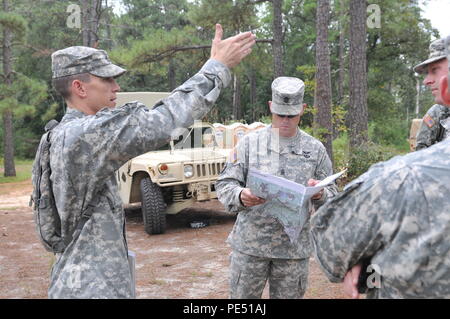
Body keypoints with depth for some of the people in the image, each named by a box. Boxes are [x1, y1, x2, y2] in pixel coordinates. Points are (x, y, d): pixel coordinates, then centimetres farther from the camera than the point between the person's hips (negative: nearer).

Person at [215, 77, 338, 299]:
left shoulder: (315, 149, 5)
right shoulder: (249, 142, 1)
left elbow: (332, 197, 8)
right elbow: (224, 184, 0)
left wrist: (319, 195, -16)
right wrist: (240, 196, -22)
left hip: (294, 248, 1)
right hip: (250, 243, -1)